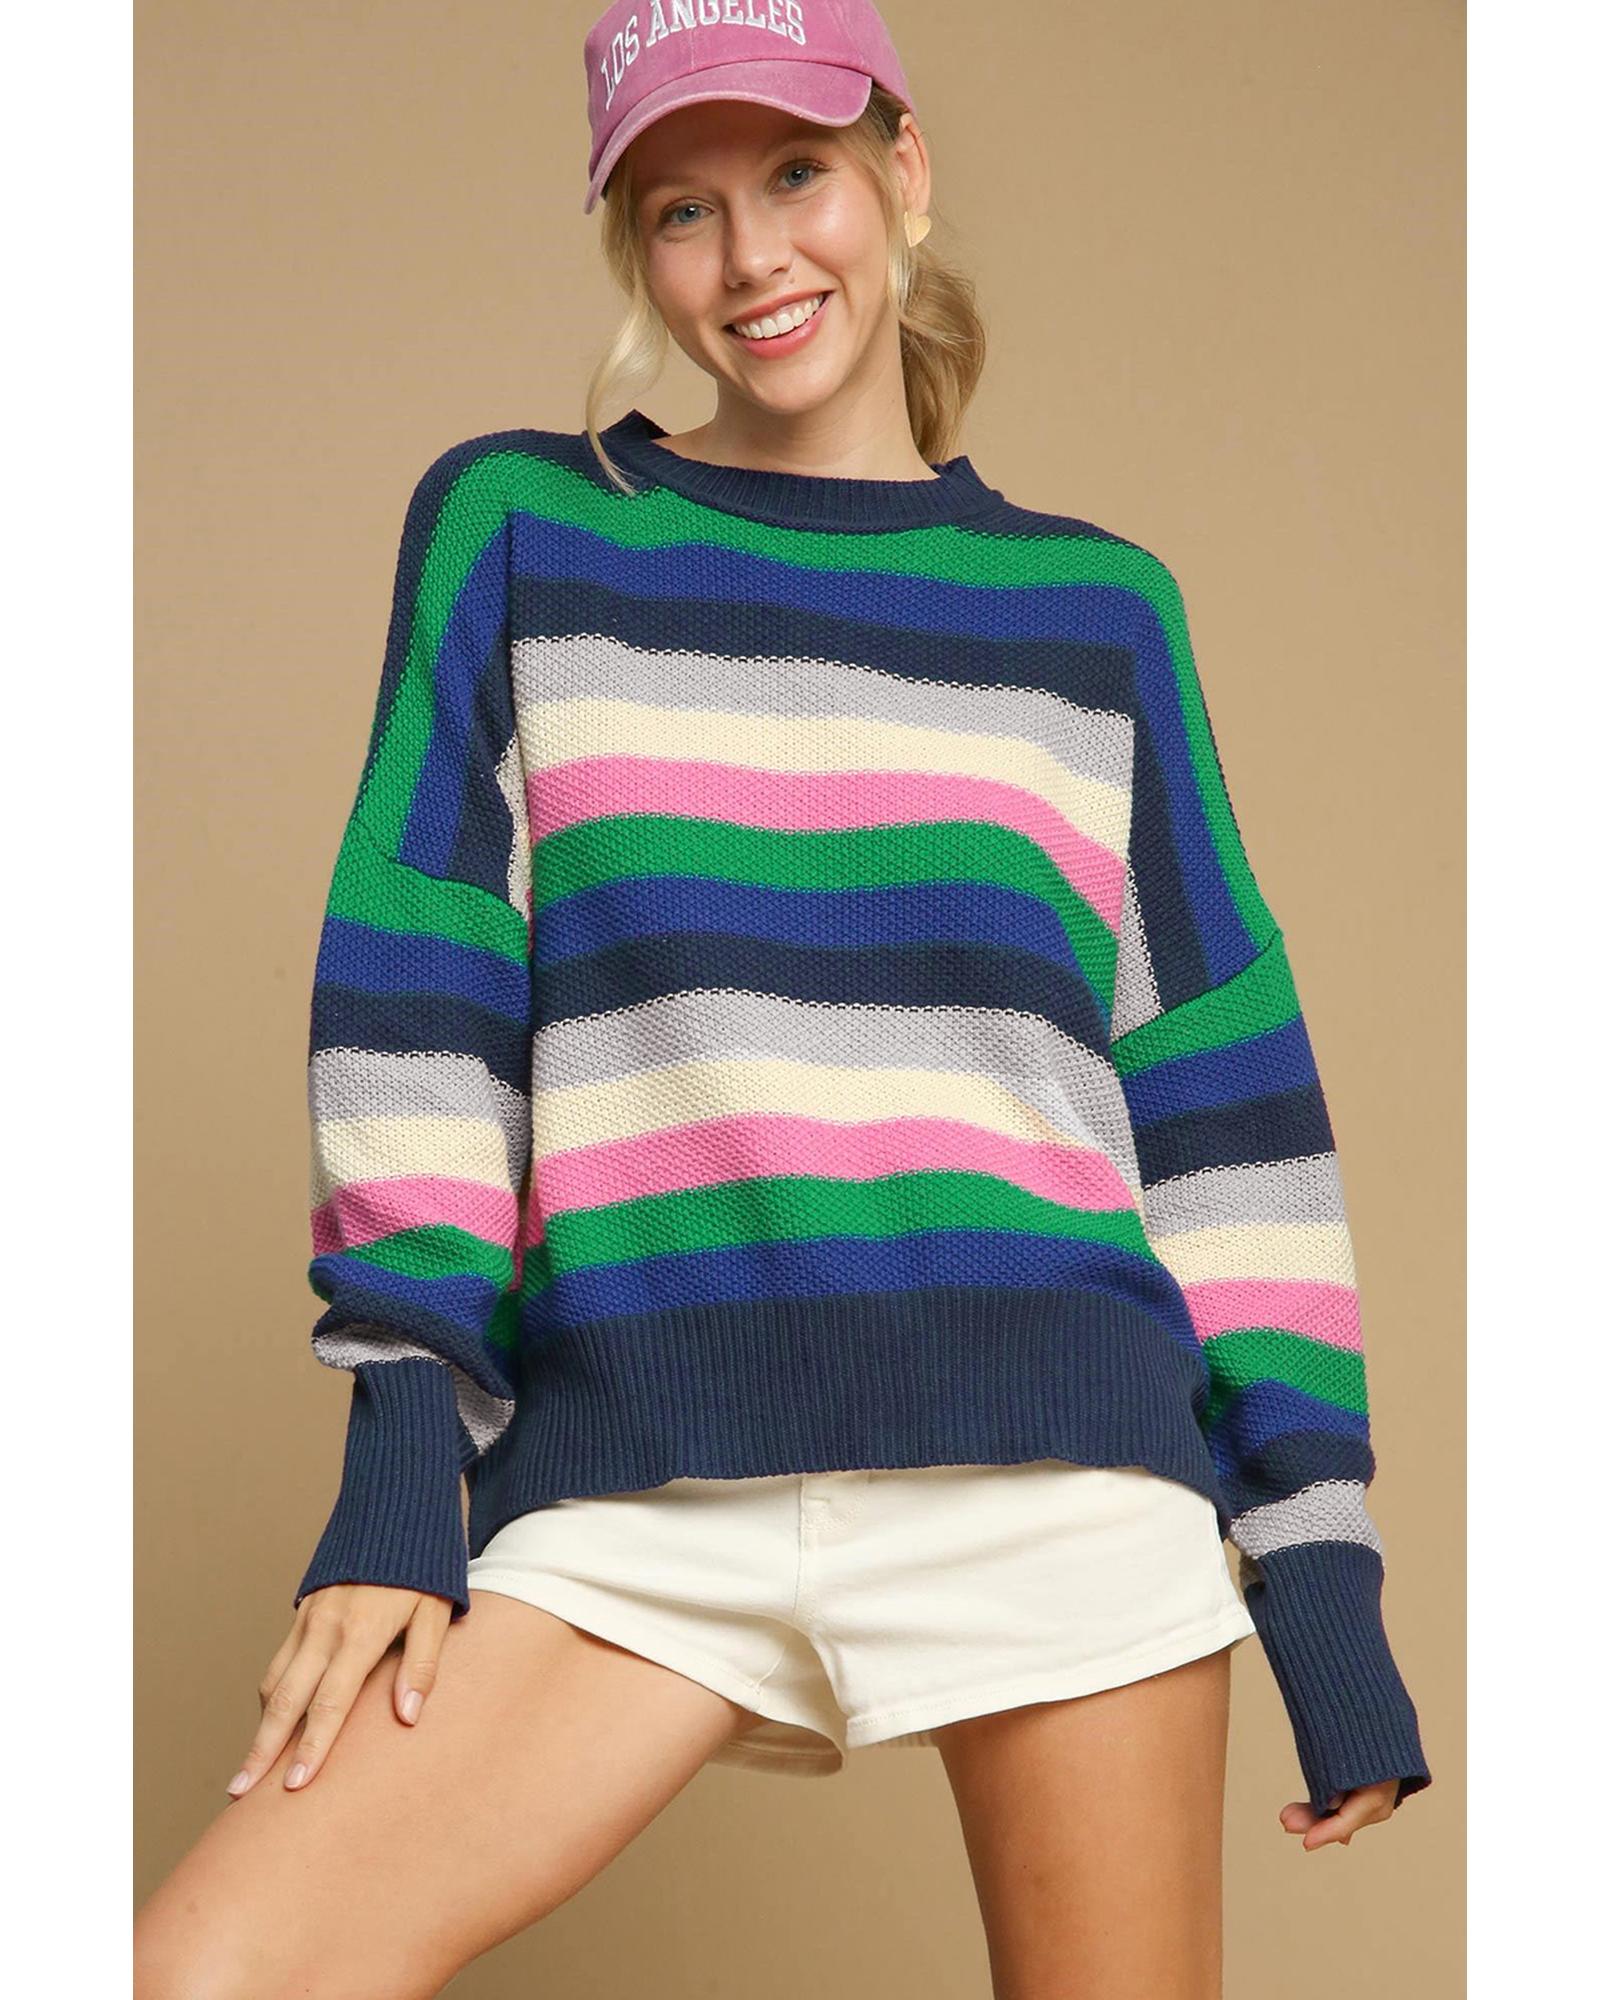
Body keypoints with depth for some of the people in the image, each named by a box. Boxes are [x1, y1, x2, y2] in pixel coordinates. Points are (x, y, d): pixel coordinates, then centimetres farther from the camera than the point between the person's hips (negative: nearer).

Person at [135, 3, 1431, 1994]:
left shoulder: (1098, 607, 15)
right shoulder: (514, 527, 12)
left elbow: (1223, 1084, 12)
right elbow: (414, 990, 4)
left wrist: (1316, 1552, 6)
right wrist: (399, 1461, -5)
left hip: (1053, 1453, 1)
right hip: (638, 1475, -1)